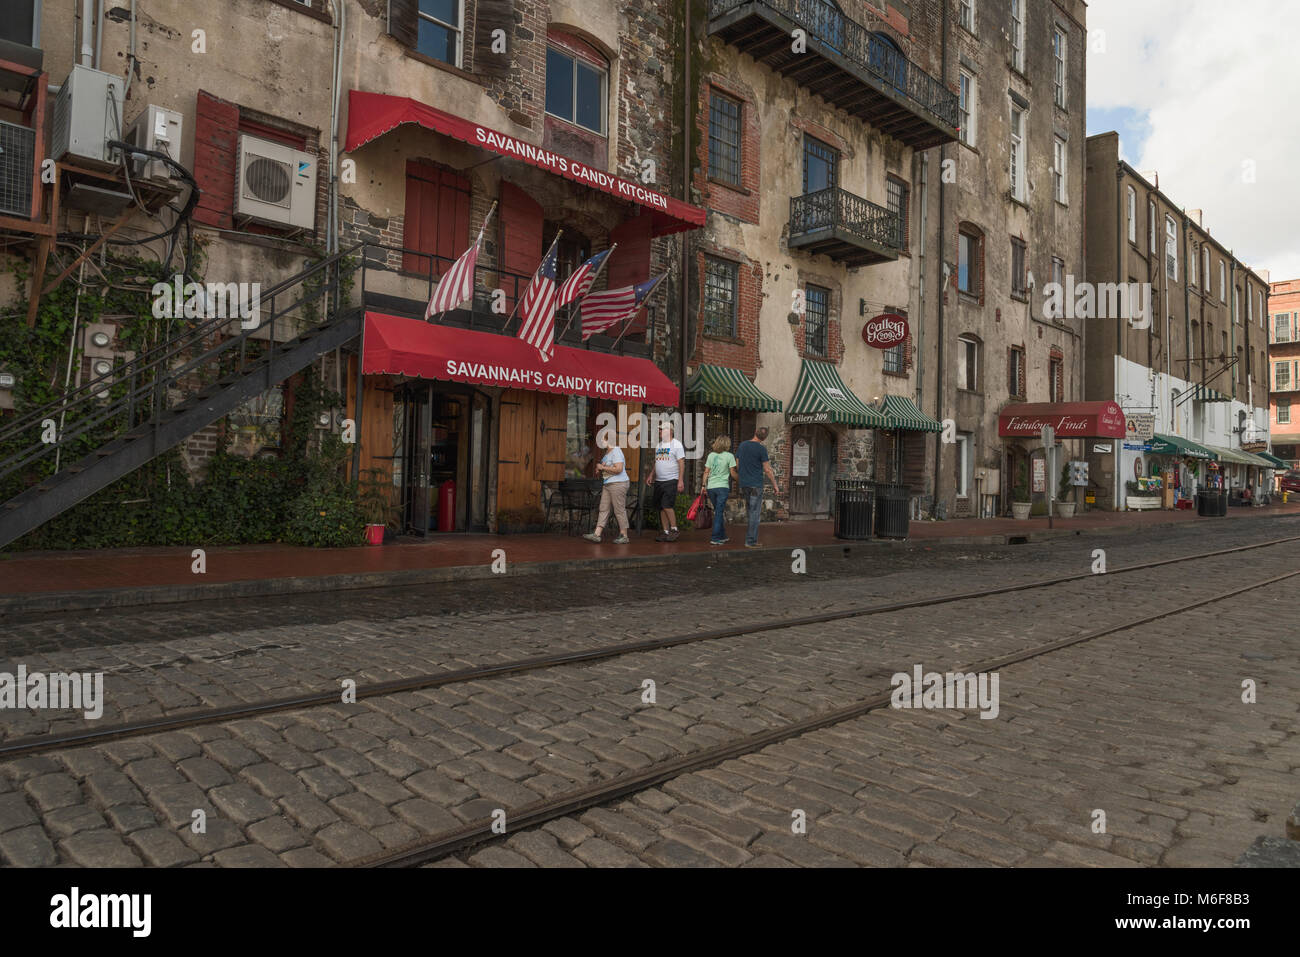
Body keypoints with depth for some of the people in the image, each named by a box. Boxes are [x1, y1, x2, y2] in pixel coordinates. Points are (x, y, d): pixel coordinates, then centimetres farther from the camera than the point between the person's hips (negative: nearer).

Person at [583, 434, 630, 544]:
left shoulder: (616, 452, -13)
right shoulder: (607, 453, 17)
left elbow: (618, 469, -24)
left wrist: (602, 468, -15)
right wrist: (599, 470, 8)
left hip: (618, 484, -10)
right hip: (607, 485, 10)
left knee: (619, 510, -4)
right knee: (604, 509, 4)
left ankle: (624, 536, 4)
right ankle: (596, 534, 3)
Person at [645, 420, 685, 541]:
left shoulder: (676, 444, -5)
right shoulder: (658, 445, 16)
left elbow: (681, 463, -9)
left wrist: (680, 481, -15)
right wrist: (651, 475, 14)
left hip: (671, 481, -7)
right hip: (659, 481, 7)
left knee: (667, 505, -15)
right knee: (661, 508, 6)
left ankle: (674, 529, -3)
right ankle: (665, 531, 11)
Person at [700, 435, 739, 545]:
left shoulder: (711, 455, 7)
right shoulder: (729, 456, -4)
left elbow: (706, 472, 7)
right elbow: (733, 473, -2)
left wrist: (703, 485, 11)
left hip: (710, 487, 4)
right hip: (723, 487, -4)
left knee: (718, 512, 15)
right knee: (719, 513, -2)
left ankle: (722, 536, 23)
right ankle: (715, 538, -5)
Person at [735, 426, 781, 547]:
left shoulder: (742, 445, 7)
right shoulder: (761, 448, -11)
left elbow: (737, 466, 12)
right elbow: (767, 470, -9)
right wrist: (775, 485, -1)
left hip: (744, 484, 6)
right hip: (756, 485, -6)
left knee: (751, 513, 14)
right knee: (755, 513, -1)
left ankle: (753, 539, 16)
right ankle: (750, 541, -2)